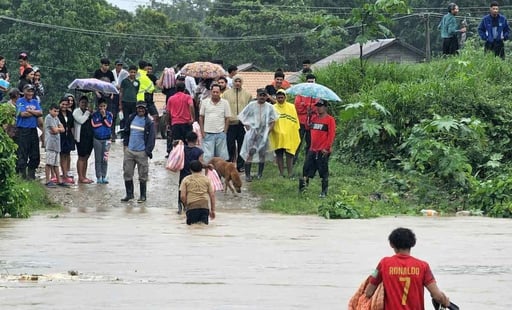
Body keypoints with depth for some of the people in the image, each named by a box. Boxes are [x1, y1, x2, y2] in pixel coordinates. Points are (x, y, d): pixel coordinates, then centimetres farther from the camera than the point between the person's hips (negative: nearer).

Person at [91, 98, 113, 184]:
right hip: (97, 139, 0)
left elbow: (109, 124, -7)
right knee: (98, 159, 2)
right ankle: (98, 177, 6)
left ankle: (104, 176, 6)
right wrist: (104, 122, -7)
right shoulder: (95, 114, 2)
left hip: (106, 139, 0)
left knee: (105, 159, -1)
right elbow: (94, 124, -10)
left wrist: (104, 116, -13)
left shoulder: (109, 114, 4)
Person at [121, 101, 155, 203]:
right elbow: (126, 132, 18)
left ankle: (143, 195, 13)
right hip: (129, 151, 4)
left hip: (142, 152, -4)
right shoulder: (131, 118, 7)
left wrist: (148, 150, -12)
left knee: (143, 175, 3)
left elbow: (151, 137, -5)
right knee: (127, 173, 6)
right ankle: (129, 194, 17)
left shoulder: (149, 122, -5)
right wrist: (125, 144, 10)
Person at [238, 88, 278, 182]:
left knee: (262, 154, 5)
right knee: (250, 153, -8)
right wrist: (247, 127, -4)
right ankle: (247, 174, -5)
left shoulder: (269, 107, 5)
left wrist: (269, 130, -1)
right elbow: (242, 116, 5)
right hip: (252, 132, -2)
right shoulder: (251, 105, 1)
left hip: (263, 133, 2)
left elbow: (273, 121, 11)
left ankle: (260, 174, 14)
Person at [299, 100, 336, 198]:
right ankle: (304, 183, 11)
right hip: (313, 149, 6)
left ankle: (324, 192, 9)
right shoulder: (314, 118, 12)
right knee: (306, 168, 5)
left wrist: (327, 148, -16)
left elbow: (331, 134, -12)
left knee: (323, 172, 1)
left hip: (323, 151, -6)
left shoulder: (329, 119, -8)